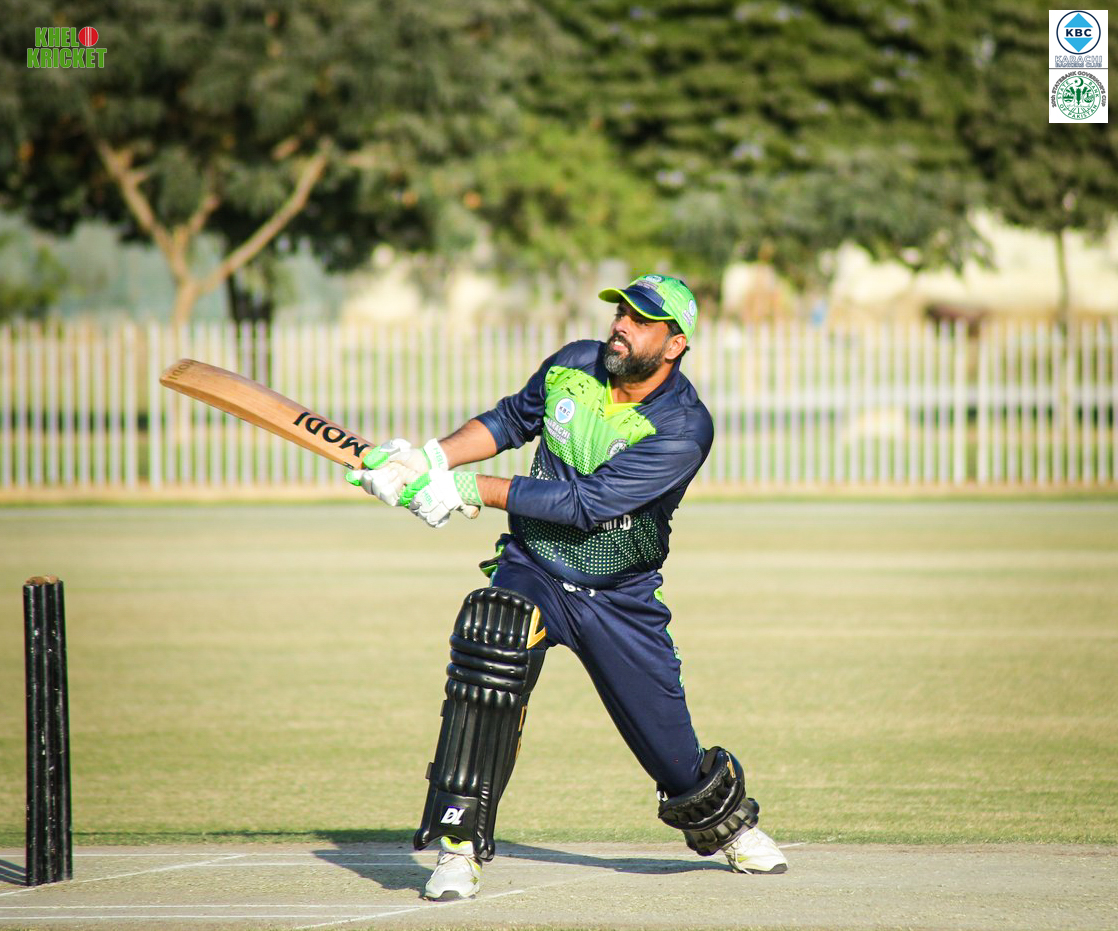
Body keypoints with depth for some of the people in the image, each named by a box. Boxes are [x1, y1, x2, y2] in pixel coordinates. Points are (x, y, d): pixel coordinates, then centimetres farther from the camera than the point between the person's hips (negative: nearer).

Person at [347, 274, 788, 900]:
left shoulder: (684, 429, -22)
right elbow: (512, 420, 13)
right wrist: (431, 458, -3)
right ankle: (460, 844, -25)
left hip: (622, 601, -2)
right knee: (487, 646, -30)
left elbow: (586, 503, -28)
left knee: (671, 749, 3)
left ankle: (727, 824, 42)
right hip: (533, 572, 2)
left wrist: (470, 489, -28)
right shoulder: (573, 367, -6)